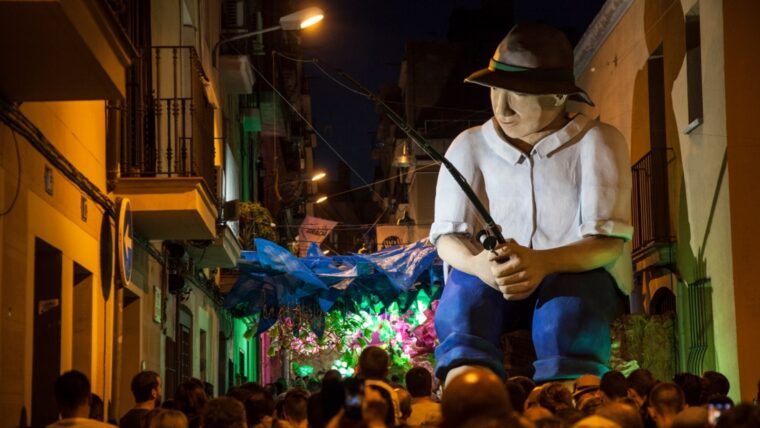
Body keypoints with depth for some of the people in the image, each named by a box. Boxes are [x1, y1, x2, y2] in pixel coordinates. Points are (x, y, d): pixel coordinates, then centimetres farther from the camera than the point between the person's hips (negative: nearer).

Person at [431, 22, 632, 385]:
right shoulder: (470, 145, 8)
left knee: (570, 300, -36)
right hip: (492, 286, 2)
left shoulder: (597, 142, 1)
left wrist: (543, 263, -30)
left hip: (579, 277, -1)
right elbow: (448, 236, -1)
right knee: (465, 286, -33)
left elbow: (609, 241, -10)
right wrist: (479, 265, -26)